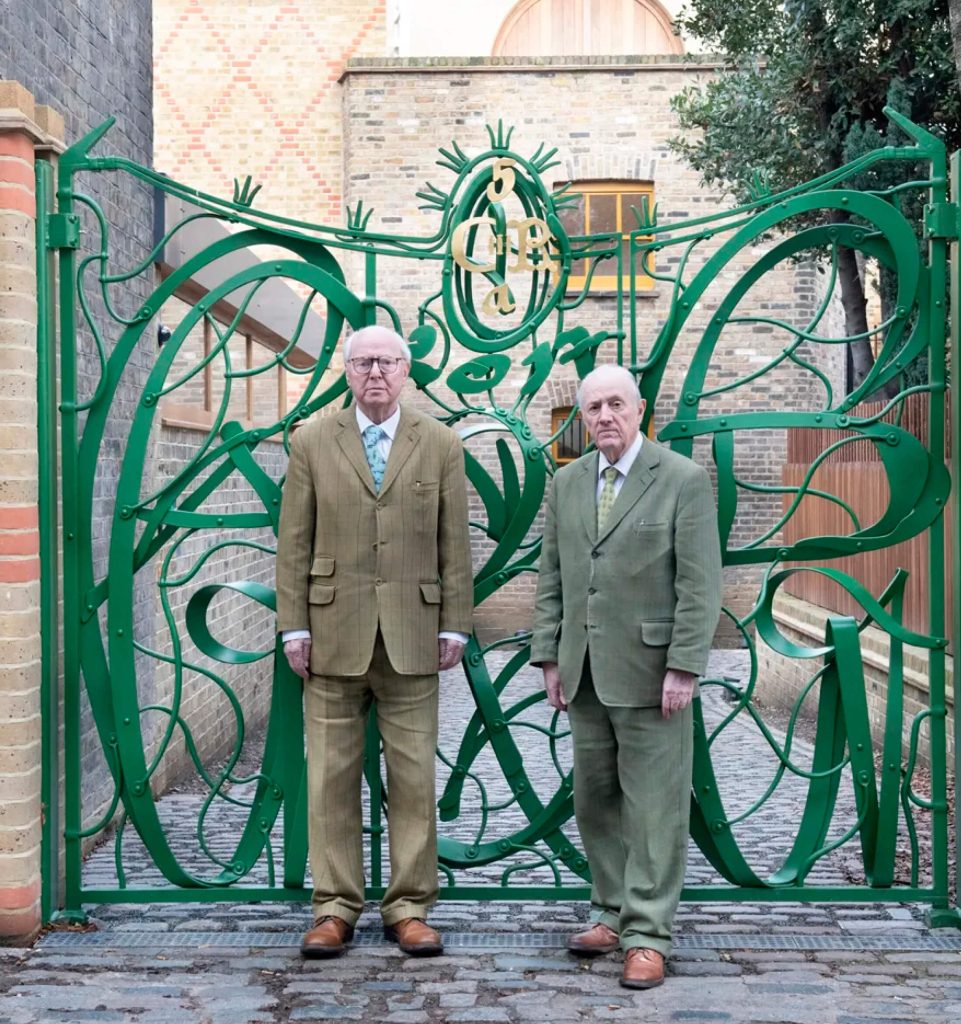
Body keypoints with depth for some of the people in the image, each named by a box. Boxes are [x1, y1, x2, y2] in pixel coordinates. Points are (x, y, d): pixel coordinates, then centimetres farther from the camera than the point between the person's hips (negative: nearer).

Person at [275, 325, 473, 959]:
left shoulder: (441, 445, 5)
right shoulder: (312, 443, 5)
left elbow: (455, 544, 4)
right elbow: (294, 543, 3)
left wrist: (455, 625, 0)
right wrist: (293, 626, -2)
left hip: (412, 636, 0)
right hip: (334, 634, 0)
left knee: (414, 776, 5)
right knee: (331, 776, 5)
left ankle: (409, 908, 17)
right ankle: (336, 907, 17)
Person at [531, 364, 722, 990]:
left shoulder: (684, 480, -6)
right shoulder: (567, 482, 10)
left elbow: (700, 584, -10)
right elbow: (552, 577, 13)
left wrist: (683, 667, -15)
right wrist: (549, 655, 8)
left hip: (650, 672, -5)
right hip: (586, 673, 6)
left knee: (654, 808, 1)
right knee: (595, 802, 13)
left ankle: (648, 936, 10)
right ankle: (613, 914, 28)